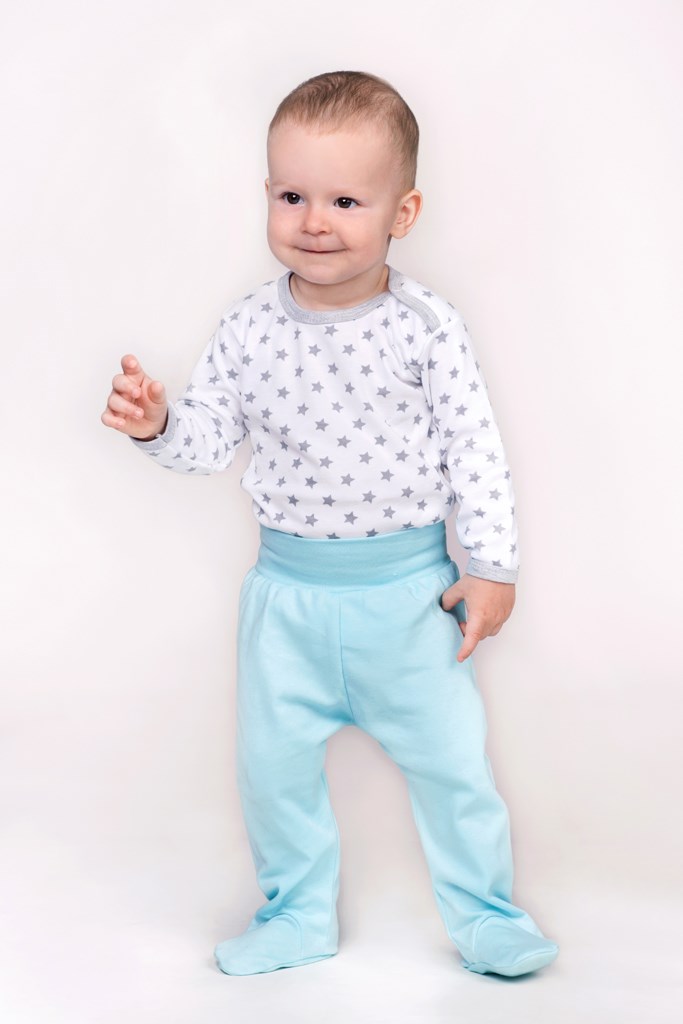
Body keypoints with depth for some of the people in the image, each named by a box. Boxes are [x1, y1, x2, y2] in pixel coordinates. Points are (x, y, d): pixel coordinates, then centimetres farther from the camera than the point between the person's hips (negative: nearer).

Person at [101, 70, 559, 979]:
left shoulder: (427, 328, -11)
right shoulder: (248, 329, -4)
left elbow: (475, 453, -7)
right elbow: (211, 439, 3)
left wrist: (492, 569, -8)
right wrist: (157, 424, -17)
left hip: (408, 586, -2)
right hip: (289, 588, 3)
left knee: (451, 759, 7)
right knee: (272, 762, 11)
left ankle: (486, 916, 28)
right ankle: (298, 917, 33)